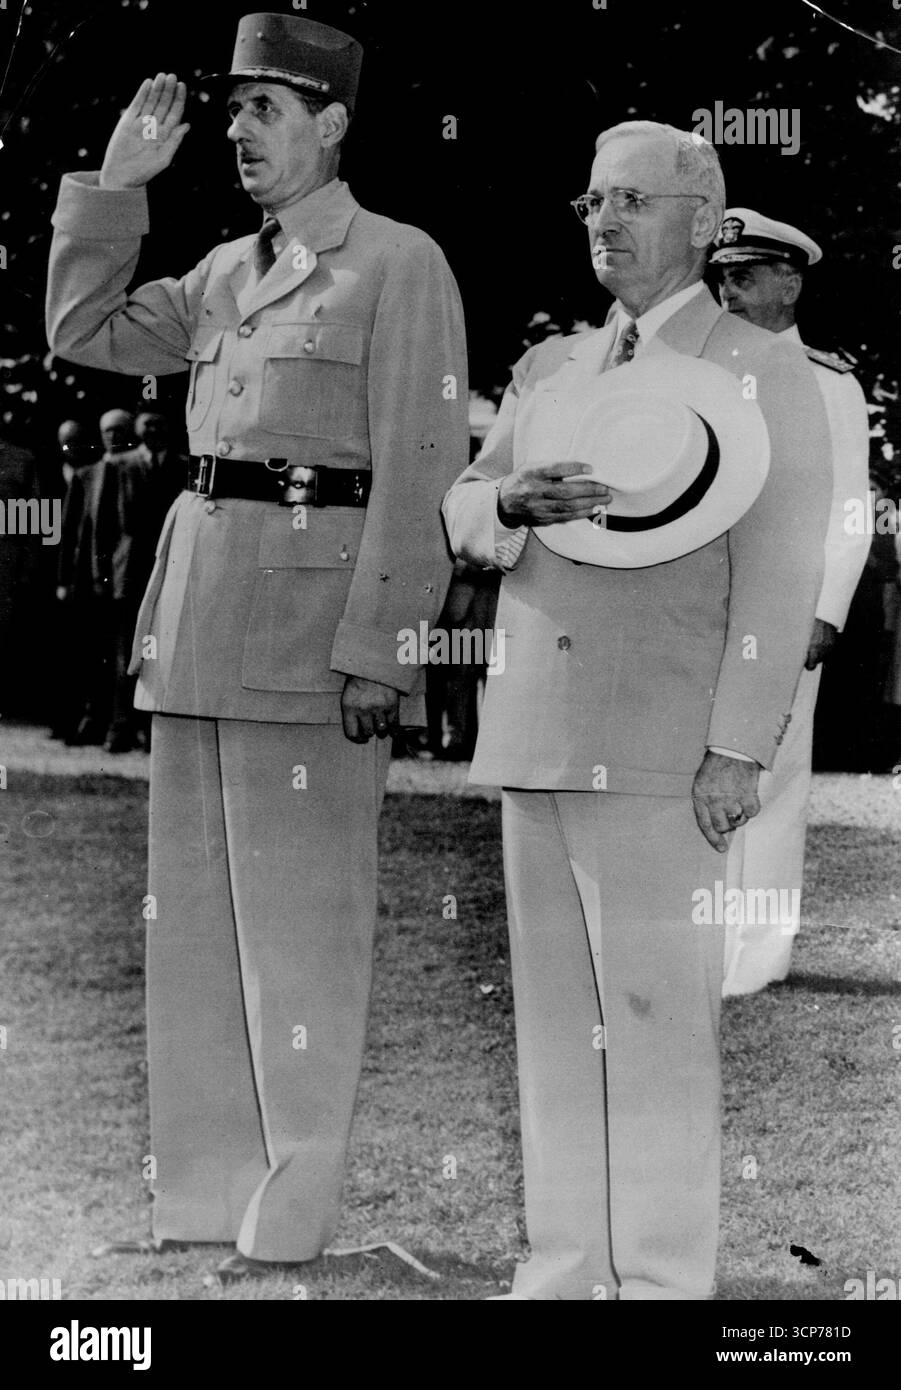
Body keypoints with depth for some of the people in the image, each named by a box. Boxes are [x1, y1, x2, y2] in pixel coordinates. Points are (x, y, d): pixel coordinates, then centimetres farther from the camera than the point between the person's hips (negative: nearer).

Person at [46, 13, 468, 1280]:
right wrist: (115, 183, 12)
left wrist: (375, 648, -16)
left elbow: (419, 476, -10)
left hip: (316, 613, -7)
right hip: (200, 609, 7)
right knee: (195, 912, 9)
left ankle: (296, 1219, 6)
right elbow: (86, 331, 21)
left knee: (301, 916, -3)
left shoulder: (400, 264, -4)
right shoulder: (228, 272, 17)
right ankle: (204, 1192, 18)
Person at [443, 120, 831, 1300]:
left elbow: (778, 575, -8)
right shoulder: (548, 370, 18)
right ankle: (567, 1268, 16)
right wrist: (513, 500, -12)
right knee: (555, 1018, 8)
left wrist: (741, 751, -16)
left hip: (662, 752, -6)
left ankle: (663, 1279, 0)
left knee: (657, 1019, -6)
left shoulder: (766, 375, 0)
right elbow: (464, 516, 13)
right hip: (534, 742, 6)